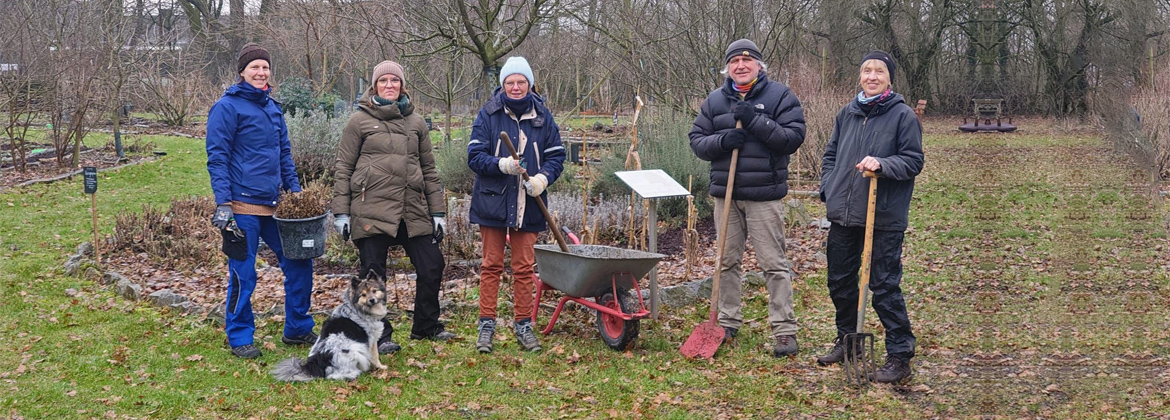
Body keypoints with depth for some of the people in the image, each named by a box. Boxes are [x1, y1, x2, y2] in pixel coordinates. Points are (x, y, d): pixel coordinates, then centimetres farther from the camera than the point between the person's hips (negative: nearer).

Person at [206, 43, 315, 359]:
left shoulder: (273, 108, 15)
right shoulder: (227, 107, -7)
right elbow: (217, 158, -10)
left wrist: (295, 191, 11)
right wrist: (223, 204, -16)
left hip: (274, 205, 7)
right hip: (243, 206, -7)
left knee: (299, 263, 8)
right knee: (242, 274, 0)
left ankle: (297, 329, 22)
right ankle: (240, 338, 14)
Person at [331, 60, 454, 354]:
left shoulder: (416, 122, 13)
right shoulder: (359, 121, 2)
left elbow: (429, 169, 16)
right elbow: (343, 169, 2)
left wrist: (438, 211, 11)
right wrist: (341, 212, -4)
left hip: (413, 210, 4)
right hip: (371, 210, -4)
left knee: (432, 266, 4)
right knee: (373, 275, 0)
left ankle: (426, 327, 22)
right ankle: (380, 335, 13)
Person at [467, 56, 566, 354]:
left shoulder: (542, 117, 3)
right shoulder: (488, 115, -2)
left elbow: (556, 156, 7)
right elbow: (475, 156, -5)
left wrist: (543, 178, -13)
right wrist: (502, 164, -23)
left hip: (528, 206, 1)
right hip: (492, 203, -1)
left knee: (524, 268, 6)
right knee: (491, 265, 4)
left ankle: (523, 325, 16)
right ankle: (486, 324, 11)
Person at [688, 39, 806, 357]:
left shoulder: (779, 96, -2)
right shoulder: (715, 101, 10)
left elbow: (794, 137, -11)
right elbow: (697, 140, 9)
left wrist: (756, 121, -19)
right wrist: (721, 141, -12)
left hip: (765, 194, -4)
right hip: (725, 193, 5)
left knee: (774, 264, -4)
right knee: (727, 261, 11)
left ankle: (784, 329, 1)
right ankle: (728, 323, 22)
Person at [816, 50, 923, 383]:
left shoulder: (903, 115, -4)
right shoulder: (847, 114, 11)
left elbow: (913, 161, -7)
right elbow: (830, 155, 20)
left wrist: (881, 164, -22)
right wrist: (828, 189, 7)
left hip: (884, 218, -6)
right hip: (842, 216, 6)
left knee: (884, 286, -5)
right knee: (840, 282, 15)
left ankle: (900, 355, 4)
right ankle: (847, 340, 32)